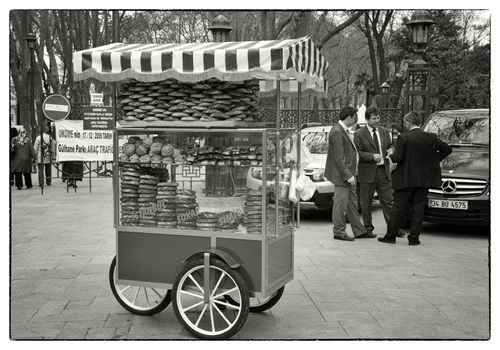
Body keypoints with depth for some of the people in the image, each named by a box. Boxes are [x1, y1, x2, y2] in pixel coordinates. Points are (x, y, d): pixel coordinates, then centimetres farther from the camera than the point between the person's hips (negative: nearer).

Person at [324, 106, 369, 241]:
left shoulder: (343, 130, 13)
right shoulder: (337, 132, -19)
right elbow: (339, 158, -22)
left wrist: (351, 174, 18)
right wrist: (348, 175, -22)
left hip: (348, 174, 10)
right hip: (341, 175, -10)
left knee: (352, 203, 15)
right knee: (341, 204, 0)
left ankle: (359, 231, 22)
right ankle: (339, 232, 10)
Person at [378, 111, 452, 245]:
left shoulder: (403, 138, -12)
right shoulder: (431, 137, 0)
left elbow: (398, 158, -15)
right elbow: (447, 149, 7)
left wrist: (391, 154, 5)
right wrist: (434, 160, 15)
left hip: (406, 179, -3)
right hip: (424, 178, 3)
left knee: (398, 208, 6)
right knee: (418, 208, 9)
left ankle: (390, 236, 13)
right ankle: (414, 238, 9)